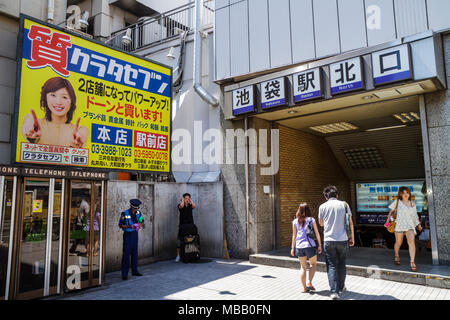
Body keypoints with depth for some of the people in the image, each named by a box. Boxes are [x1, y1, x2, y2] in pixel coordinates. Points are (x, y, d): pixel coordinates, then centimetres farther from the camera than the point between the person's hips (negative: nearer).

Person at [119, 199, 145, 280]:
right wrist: (130, 226, -21)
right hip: (127, 234, -5)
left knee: (134, 253, 11)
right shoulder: (124, 214, -12)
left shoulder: (138, 213, 1)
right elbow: (120, 225, -8)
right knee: (126, 253, -7)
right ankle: (124, 274, -3)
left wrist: (140, 224, -17)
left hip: (135, 234, 5)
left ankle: (134, 271, 21)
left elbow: (142, 223, 7)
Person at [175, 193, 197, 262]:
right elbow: (181, 206, -22)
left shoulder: (190, 205, 9)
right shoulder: (180, 205, 3)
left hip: (190, 225, 2)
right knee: (179, 240, -8)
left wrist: (190, 200, 0)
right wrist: (182, 199, -5)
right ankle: (178, 256, -2)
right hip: (182, 225, -2)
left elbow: (194, 206, -13)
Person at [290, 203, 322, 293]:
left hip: (299, 246, 2)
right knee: (313, 264, 20)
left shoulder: (295, 221, 4)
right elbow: (317, 234, 1)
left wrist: (292, 248, 11)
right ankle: (309, 283, 8)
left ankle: (305, 288, 14)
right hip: (310, 245, -2)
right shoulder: (311, 220, -1)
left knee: (303, 267, 13)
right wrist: (319, 245, 9)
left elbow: (294, 236, 5)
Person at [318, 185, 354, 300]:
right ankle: (341, 287, 30)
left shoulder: (323, 206, 0)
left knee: (331, 266, 3)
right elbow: (350, 223, 3)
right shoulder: (344, 205, 1)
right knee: (341, 265, 17)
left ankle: (334, 292, -3)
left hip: (329, 240, -2)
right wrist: (352, 237, 11)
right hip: (343, 239, 2)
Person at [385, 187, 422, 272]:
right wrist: (388, 219, 5)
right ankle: (396, 256, 38)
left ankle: (412, 262, -17)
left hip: (409, 225, 1)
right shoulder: (397, 202, 5)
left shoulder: (412, 204, 11)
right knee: (399, 243, 7)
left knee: (412, 241, -19)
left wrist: (418, 224, 8)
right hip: (399, 225, -1)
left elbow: (415, 216, 17)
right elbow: (392, 211, 15)